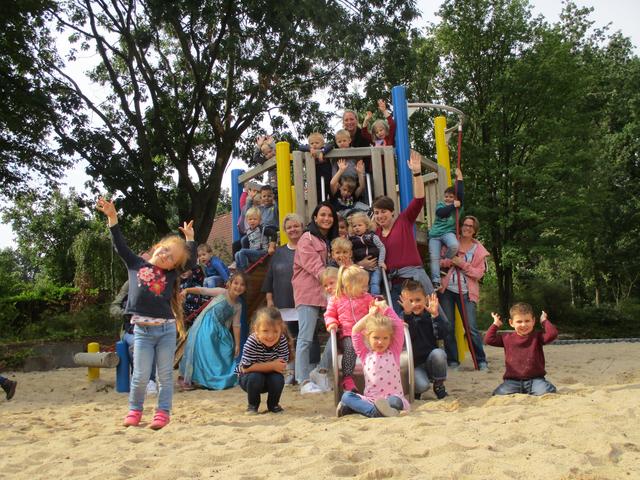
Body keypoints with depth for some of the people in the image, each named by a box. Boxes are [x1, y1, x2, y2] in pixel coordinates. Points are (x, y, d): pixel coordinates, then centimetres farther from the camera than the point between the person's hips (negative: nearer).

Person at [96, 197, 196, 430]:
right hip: (142, 330, -1)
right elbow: (120, 245, 3)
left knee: (165, 375, 4)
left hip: (166, 329, 1)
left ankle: (163, 413, 13)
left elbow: (191, 261, 8)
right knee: (141, 376, 1)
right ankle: (134, 410, 20)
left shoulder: (171, 275, 7)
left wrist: (190, 238, 7)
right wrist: (112, 217, -3)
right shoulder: (136, 264, 6)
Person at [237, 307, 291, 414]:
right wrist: (272, 365, -33)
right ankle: (252, 405, -3)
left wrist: (262, 367, -34)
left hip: (270, 378, 3)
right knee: (255, 377, -32)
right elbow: (246, 368, -32)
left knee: (278, 378, -26)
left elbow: (282, 366, -19)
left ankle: (273, 404, 5)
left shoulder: (282, 341, -21)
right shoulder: (252, 342, -31)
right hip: (248, 378, -2)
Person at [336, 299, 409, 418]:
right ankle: (375, 411, -43)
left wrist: (385, 308, 7)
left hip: (392, 397, -2)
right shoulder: (365, 355, 12)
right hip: (370, 399, 2)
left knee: (395, 401, -37)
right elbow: (355, 331, 6)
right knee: (346, 396, -25)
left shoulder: (394, 352, 9)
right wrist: (371, 314, 11)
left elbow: (399, 326, 3)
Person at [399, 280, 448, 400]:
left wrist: (435, 315, -27)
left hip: (432, 361, 2)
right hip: (415, 364, -2)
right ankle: (415, 390, 11)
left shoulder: (430, 316, 0)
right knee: (422, 386, -31)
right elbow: (406, 336, -23)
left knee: (438, 353, -32)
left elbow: (442, 335, -15)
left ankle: (439, 385, -6)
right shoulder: (404, 317, -3)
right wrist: (407, 314, -35)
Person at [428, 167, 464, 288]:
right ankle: (436, 282, -11)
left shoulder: (458, 205, 8)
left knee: (454, 246, -34)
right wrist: (452, 206, -12)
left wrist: (459, 178, -9)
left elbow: (461, 194, -11)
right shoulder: (440, 204, 12)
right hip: (435, 234, 2)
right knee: (434, 258, -11)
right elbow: (440, 213, -11)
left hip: (448, 232, -2)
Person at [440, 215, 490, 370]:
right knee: (448, 327, 3)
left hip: (466, 292, -1)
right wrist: (450, 261, -14)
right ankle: (452, 360, 14)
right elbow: (438, 261, 4)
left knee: (471, 328, -9)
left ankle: (481, 360, 3)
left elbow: (479, 273, -2)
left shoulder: (479, 250, 6)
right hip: (447, 289, 2)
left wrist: (462, 264, -12)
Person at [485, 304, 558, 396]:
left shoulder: (537, 337, 7)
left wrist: (544, 321, 1)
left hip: (535, 379, 0)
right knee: (500, 394, -27)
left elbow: (553, 334, -10)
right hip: (512, 381, 1)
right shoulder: (507, 338, 11)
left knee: (549, 392, -29)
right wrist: (496, 324, 9)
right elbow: (488, 339, 4)